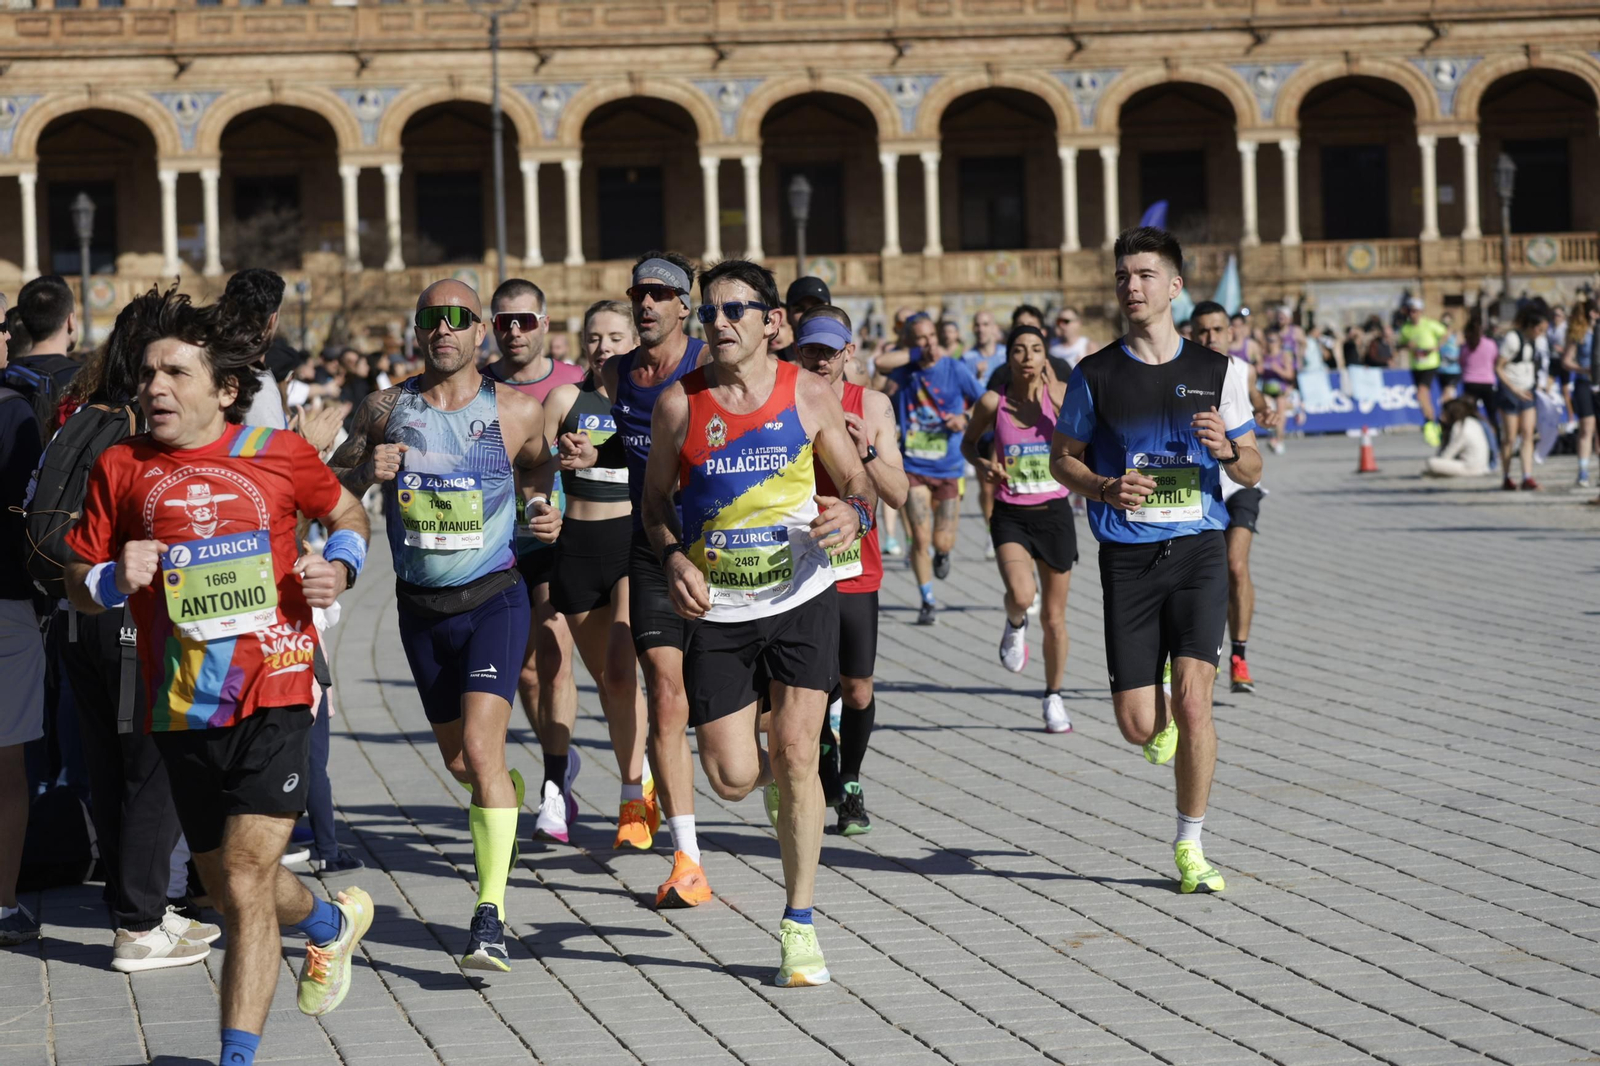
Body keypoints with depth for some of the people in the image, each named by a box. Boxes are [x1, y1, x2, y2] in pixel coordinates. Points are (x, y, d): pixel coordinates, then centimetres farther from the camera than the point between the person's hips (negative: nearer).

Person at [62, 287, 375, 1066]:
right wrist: (115, 579, -13)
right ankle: (333, 922, 48)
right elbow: (77, 585, 9)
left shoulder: (278, 454, 1)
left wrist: (341, 565, 0)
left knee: (246, 883, -12)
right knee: (232, 891, 16)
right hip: (180, 705, 3)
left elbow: (347, 511, 20)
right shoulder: (122, 468, 4)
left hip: (274, 689, -3)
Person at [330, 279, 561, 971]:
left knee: (479, 748, -19)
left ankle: (490, 915, -18)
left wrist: (541, 508, -4)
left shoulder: (517, 411, -4)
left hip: (493, 600, -3)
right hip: (420, 607, 3)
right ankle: (509, 793, 53)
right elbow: (330, 486, 6)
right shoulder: (385, 410, -1)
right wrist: (366, 470, -15)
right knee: (456, 759, 17)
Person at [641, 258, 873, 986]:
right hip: (717, 607, 1)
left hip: (802, 597, -1)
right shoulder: (679, 403, -2)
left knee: (795, 753, -10)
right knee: (731, 777, -4)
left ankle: (799, 924, 4)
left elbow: (856, 481, 6)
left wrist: (854, 514, -18)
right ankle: (780, 777, 37)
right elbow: (655, 497, 8)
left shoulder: (807, 395, -2)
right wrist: (672, 558, -11)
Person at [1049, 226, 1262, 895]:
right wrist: (1105, 488, -9)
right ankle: (1167, 728, 37)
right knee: (1138, 726, -3)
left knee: (1192, 700, -14)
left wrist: (1227, 447, -12)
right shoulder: (1096, 375, 4)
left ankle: (1190, 847, 2)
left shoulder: (1218, 372, 6)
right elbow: (1062, 458, 12)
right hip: (1127, 557, 1)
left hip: (1198, 550, 0)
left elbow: (1251, 472, 11)